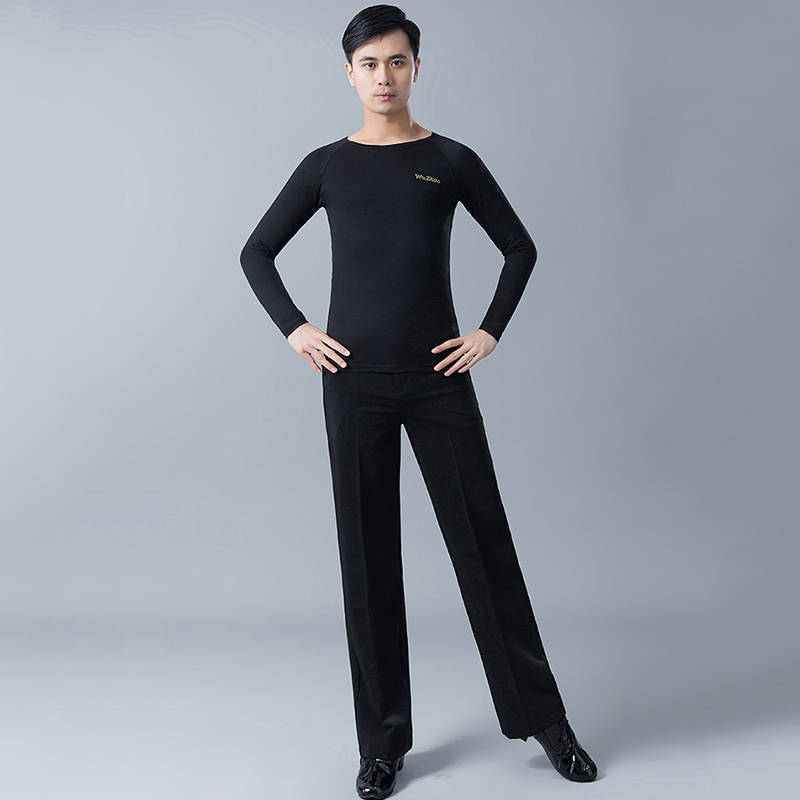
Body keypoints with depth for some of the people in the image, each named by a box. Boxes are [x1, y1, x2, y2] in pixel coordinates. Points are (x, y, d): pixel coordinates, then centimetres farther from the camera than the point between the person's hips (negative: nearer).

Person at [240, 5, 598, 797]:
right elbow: (256, 253, 14)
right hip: (355, 382, 1)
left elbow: (519, 247, 12)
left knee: (483, 543, 2)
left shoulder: (452, 161, 4)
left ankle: (542, 717, 17)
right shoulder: (327, 165, 6)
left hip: (438, 379, -1)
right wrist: (295, 329, 1)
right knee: (367, 557, 5)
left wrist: (490, 331, 2)